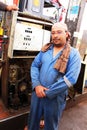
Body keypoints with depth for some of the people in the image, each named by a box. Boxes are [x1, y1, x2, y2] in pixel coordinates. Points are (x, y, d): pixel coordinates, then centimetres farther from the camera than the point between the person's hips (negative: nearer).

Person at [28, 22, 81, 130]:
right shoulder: (45, 49, 3)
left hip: (56, 97, -3)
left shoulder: (74, 53, -10)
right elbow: (34, 65, 3)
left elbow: (70, 79, -18)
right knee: (33, 119, 23)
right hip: (37, 92, 4)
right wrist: (36, 85, -13)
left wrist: (48, 92, -18)